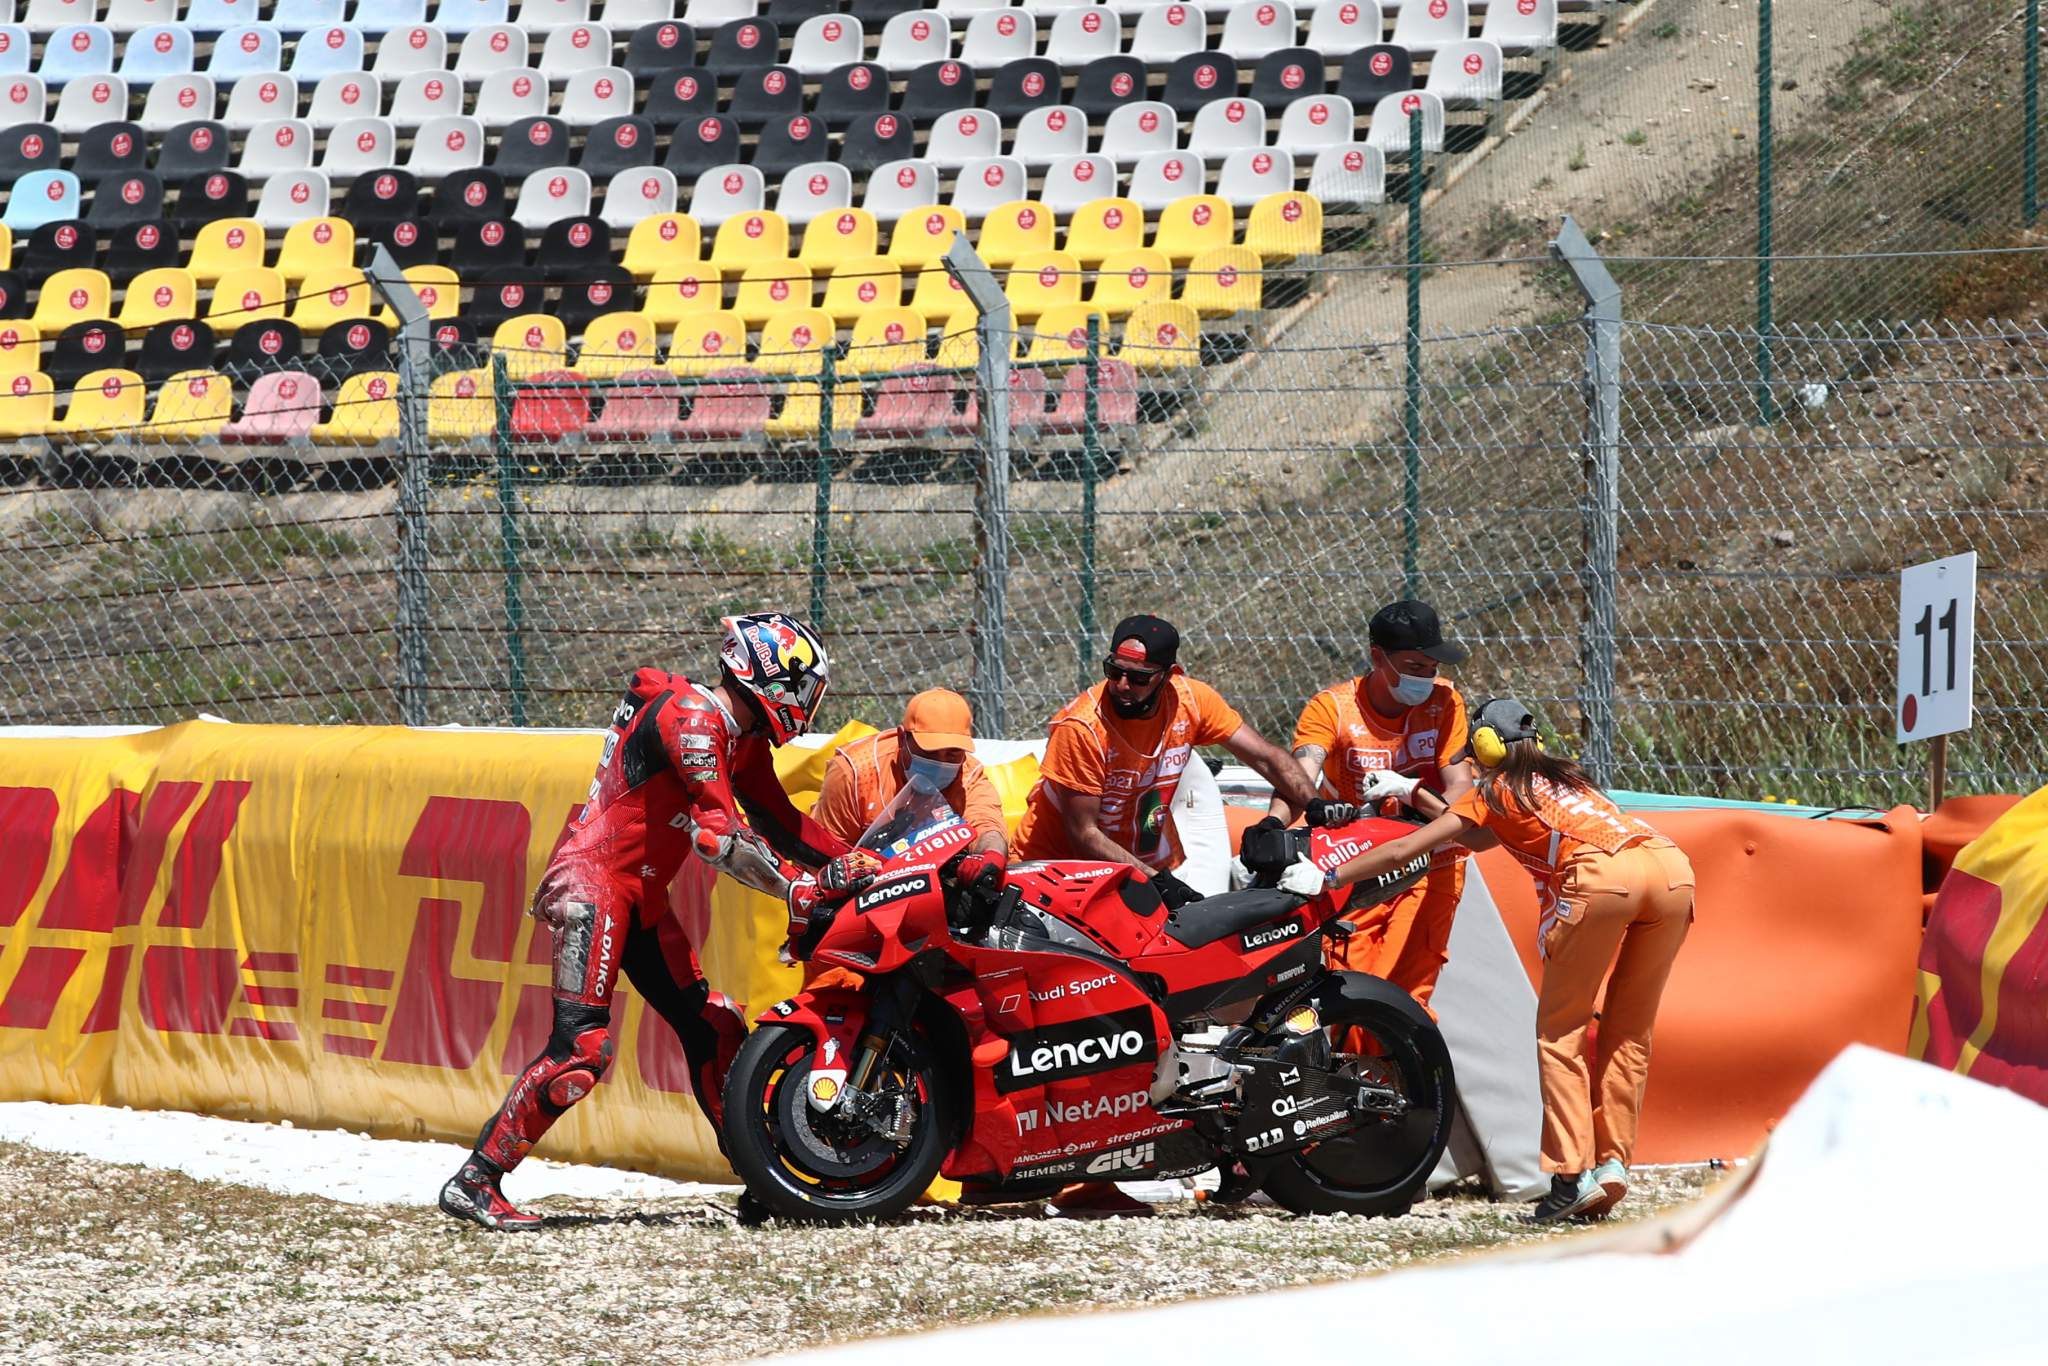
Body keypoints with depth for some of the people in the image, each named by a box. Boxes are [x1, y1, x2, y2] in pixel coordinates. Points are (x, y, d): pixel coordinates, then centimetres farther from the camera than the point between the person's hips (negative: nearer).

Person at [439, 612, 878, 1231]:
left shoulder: (742, 739, 14)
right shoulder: (691, 716, -17)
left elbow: (779, 820, 18)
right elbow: (717, 835, -22)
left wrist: (848, 860, 5)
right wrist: (794, 888, -17)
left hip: (642, 898, 10)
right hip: (593, 883, -10)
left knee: (714, 1031, 8)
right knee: (582, 1048, -18)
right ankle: (474, 1181, -15)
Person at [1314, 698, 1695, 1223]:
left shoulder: (1495, 791, 22)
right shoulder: (1562, 777, 39)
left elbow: (1402, 851, 23)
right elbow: (1478, 838, 52)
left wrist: (1325, 878, 33)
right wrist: (1412, 793, 55)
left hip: (1602, 874, -6)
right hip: (1673, 867, 6)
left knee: (1560, 1031, 3)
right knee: (1628, 1033, 14)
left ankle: (1571, 1174, -7)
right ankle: (1613, 1163, 7)